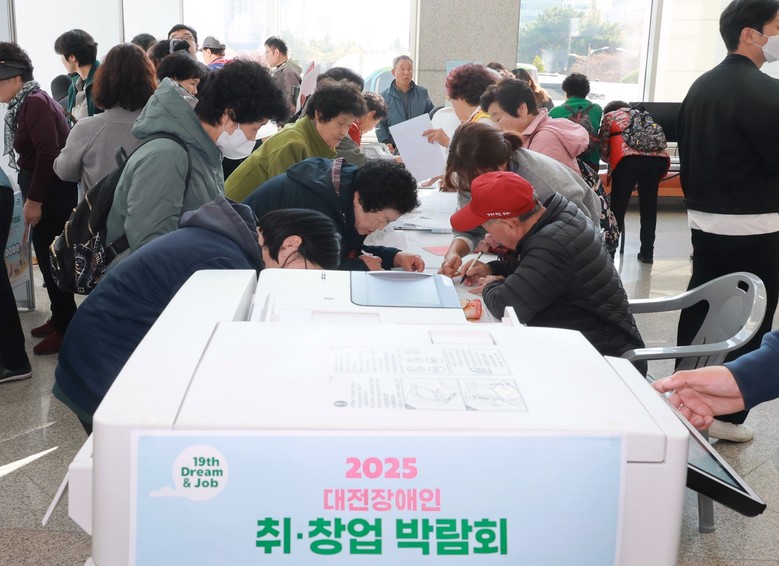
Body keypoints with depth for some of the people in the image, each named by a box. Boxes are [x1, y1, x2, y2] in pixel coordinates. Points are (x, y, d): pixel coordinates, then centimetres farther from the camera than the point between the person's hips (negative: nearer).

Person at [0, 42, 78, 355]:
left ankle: (65, 329, 7)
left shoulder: (35, 103, -16)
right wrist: (33, 195, 11)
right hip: (46, 191, 10)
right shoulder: (27, 103, 13)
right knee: (49, 254, 15)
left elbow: (48, 154, -24)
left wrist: (34, 200, -22)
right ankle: (61, 318, 27)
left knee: (50, 256, -3)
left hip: (51, 194, -10)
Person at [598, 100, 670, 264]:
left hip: (629, 158, -4)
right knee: (648, 206, 12)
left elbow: (603, 148, 12)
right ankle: (647, 253, 14)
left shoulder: (610, 116, 23)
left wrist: (611, 162, 31)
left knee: (618, 206, 5)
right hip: (658, 157, 4)